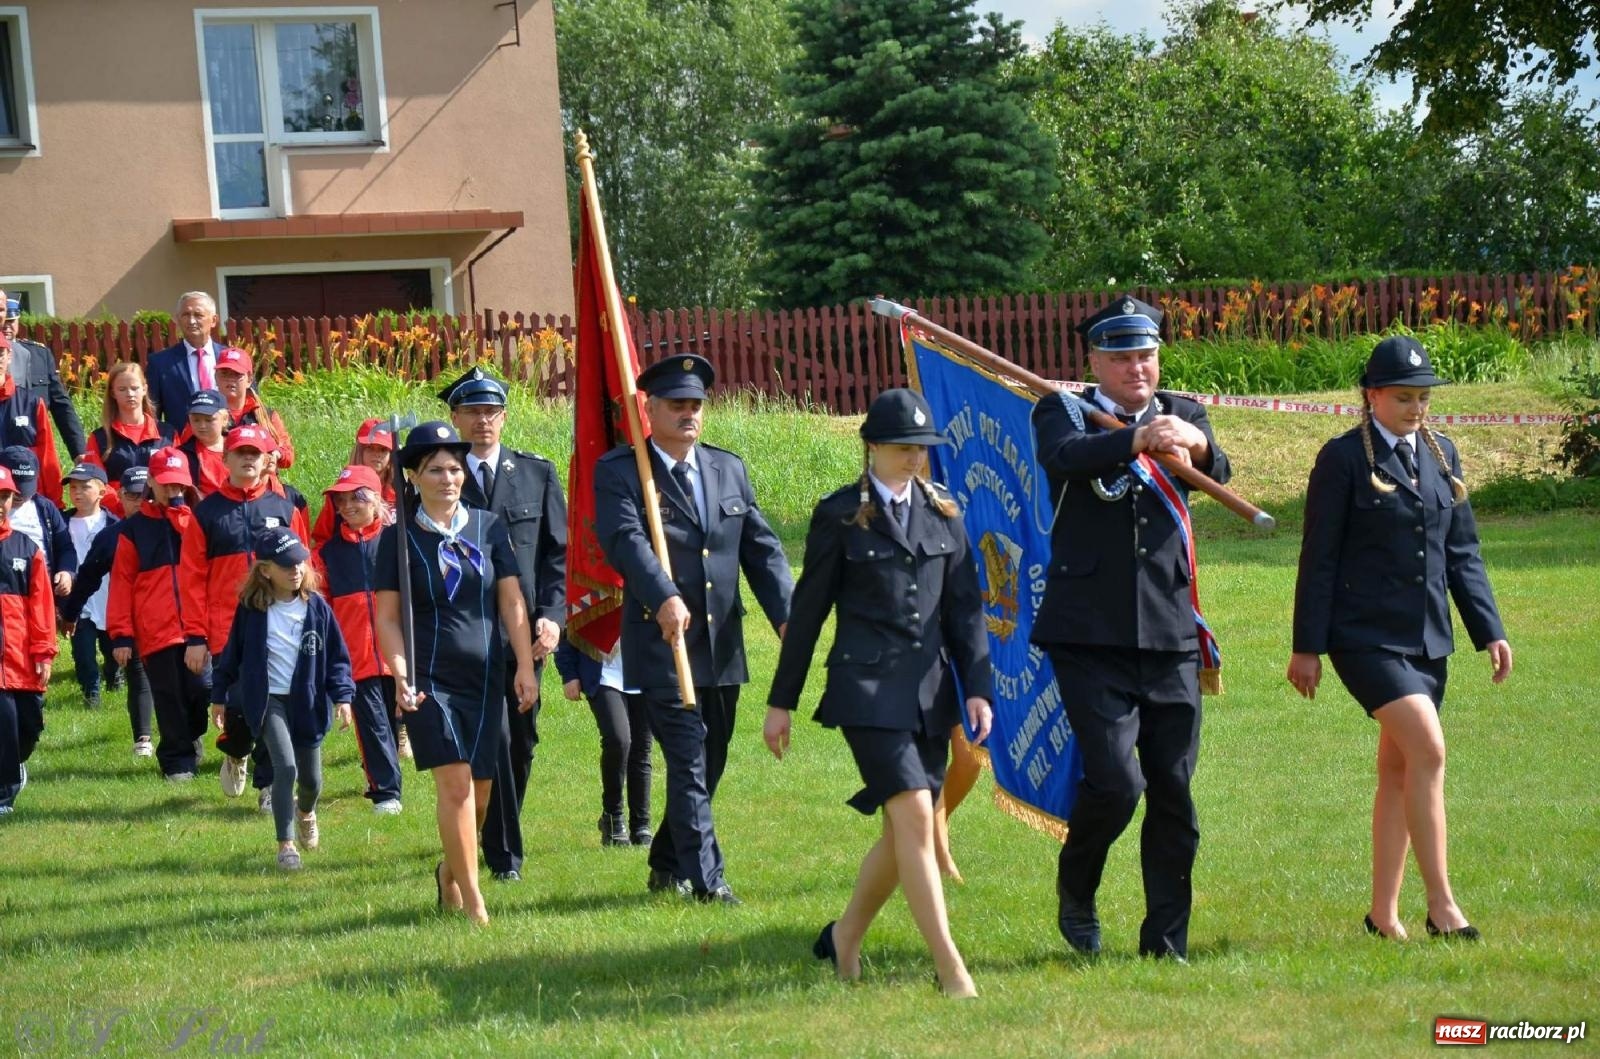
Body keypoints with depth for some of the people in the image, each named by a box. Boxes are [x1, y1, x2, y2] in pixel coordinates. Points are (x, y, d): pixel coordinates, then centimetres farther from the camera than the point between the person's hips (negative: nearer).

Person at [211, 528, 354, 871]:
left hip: (307, 702, 2)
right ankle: (285, 845, -10)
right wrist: (219, 696, 9)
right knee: (285, 767, -20)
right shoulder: (252, 610, -7)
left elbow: (337, 656, 3)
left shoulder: (317, 607, -4)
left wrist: (342, 696, -5)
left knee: (311, 778, 12)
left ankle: (305, 812, 49)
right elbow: (232, 654, 4)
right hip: (268, 700, -2)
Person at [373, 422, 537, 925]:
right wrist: (400, 675, -13)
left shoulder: (488, 527, 5)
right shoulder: (399, 536, 0)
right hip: (429, 678, -3)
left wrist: (525, 667, 0)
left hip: (485, 676, 3)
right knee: (455, 781, -13)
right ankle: (472, 901, -9)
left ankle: (450, 872, 32)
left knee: (480, 789, 7)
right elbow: (387, 616, -1)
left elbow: (512, 602, 6)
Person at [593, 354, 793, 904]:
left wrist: (786, 615, -7)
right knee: (689, 762, -10)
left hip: (723, 647, 6)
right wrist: (664, 598, -38)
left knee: (709, 764, 13)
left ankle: (667, 865, 28)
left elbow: (761, 547, 8)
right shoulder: (618, 471, -4)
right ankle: (705, 878, -7)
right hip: (661, 643, -6)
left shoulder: (729, 469, 13)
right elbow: (625, 539, -21)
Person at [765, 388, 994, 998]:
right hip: (867, 689, -5)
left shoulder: (943, 513, 12)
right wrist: (781, 701, 4)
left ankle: (845, 937, 31)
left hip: (930, 691, 5)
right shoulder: (839, 515, 0)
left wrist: (977, 689, 2)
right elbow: (807, 610, 3)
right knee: (915, 816, -15)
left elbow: (966, 607, 11)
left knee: (903, 834, 8)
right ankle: (950, 969, -14)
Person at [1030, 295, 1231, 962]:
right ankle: (1075, 890, 15)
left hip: (1170, 635, 4)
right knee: (1115, 781, -13)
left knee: (1173, 794, 6)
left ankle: (1166, 943, 17)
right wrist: (1137, 438, -40)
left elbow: (1218, 474, -10)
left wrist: (1196, 445, -34)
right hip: (1090, 635, -3)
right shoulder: (1064, 413, 3)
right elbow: (1065, 457, -21)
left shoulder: (1182, 414, 10)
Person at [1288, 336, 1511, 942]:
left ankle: (1383, 914, 16)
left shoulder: (1442, 454, 13)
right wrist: (1306, 646, -7)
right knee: (1428, 749, -19)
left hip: (1427, 636, 6)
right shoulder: (1343, 459, -5)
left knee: (1398, 769, 10)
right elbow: (1318, 557, -5)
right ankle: (1441, 905, -15)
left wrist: (1489, 631, 9)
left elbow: (1462, 551, 16)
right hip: (1366, 635, -6)